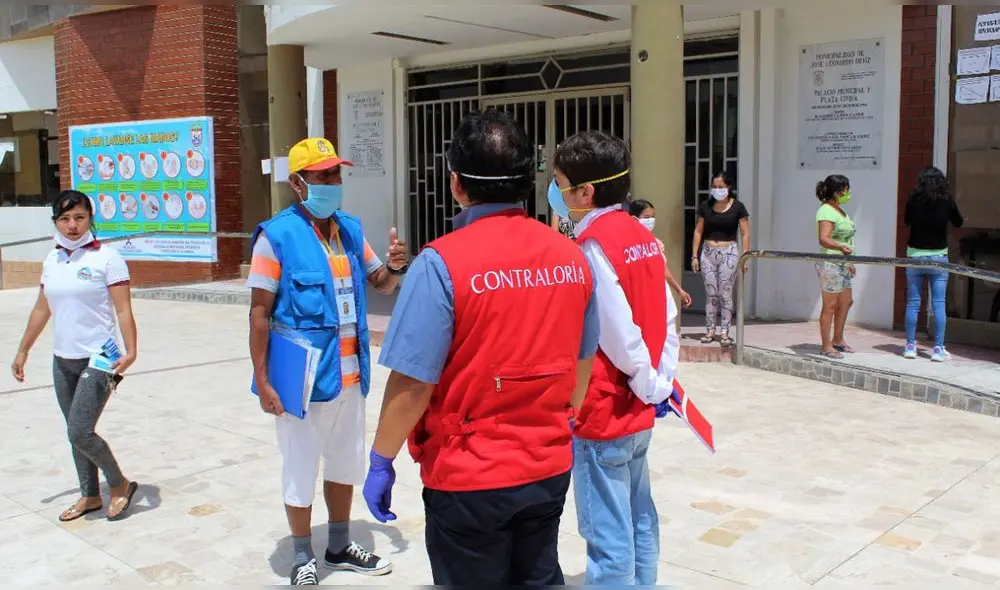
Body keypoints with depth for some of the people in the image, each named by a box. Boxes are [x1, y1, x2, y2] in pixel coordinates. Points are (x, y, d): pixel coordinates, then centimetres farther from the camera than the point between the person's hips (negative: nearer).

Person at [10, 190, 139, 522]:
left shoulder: (106, 257, -9)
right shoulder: (52, 260, 9)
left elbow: (124, 310, -14)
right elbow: (42, 310, 17)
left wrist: (130, 352, -25)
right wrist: (23, 351, 19)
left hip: (98, 360, -6)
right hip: (62, 360, 6)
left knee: (80, 432, -11)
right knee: (76, 433, 13)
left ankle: (120, 485, 10)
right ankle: (90, 496, 27)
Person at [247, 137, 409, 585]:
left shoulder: (351, 229, 4)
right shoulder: (277, 235, -13)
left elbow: (380, 283, 16)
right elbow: (260, 313, -12)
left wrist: (395, 267, -8)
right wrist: (262, 380, -14)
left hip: (348, 375, 6)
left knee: (345, 464, 20)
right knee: (300, 471, 9)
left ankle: (340, 547, 39)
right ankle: (303, 560, 28)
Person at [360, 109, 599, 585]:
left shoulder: (443, 263, -19)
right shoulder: (571, 256, -2)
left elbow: (413, 383, -18)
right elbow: (583, 362, 8)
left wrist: (381, 462, -5)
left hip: (469, 478, -5)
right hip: (550, 469, 5)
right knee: (540, 579, 22)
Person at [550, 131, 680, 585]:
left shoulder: (592, 247, -19)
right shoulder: (643, 237, 6)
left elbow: (620, 335, -20)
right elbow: (668, 319, 6)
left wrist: (651, 386, -7)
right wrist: (663, 381, 7)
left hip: (602, 415, -8)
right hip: (638, 412, 8)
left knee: (608, 539, 2)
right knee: (638, 521, 19)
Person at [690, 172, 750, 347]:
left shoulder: (738, 207, -2)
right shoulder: (706, 206, 6)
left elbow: (745, 234, -1)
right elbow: (698, 231, 9)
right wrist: (694, 256, 4)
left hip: (729, 252, -3)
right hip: (708, 252, 3)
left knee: (725, 294, -1)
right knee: (711, 294, 6)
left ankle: (724, 333, 4)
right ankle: (710, 330, 13)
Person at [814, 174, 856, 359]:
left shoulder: (840, 211, 15)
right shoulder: (826, 212, -16)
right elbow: (824, 239, -28)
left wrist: (849, 261, 27)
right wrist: (841, 248, -44)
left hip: (842, 265, 10)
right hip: (830, 264, -10)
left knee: (846, 302, 16)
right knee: (830, 306, -4)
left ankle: (838, 340, 29)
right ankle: (826, 346, 3)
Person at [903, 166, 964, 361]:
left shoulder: (913, 201, -6)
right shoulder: (947, 201, -7)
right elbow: (959, 222, 10)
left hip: (915, 256, 1)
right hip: (938, 257, -1)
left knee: (912, 303, 8)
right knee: (939, 304, 3)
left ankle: (910, 346, 11)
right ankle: (938, 349, 4)